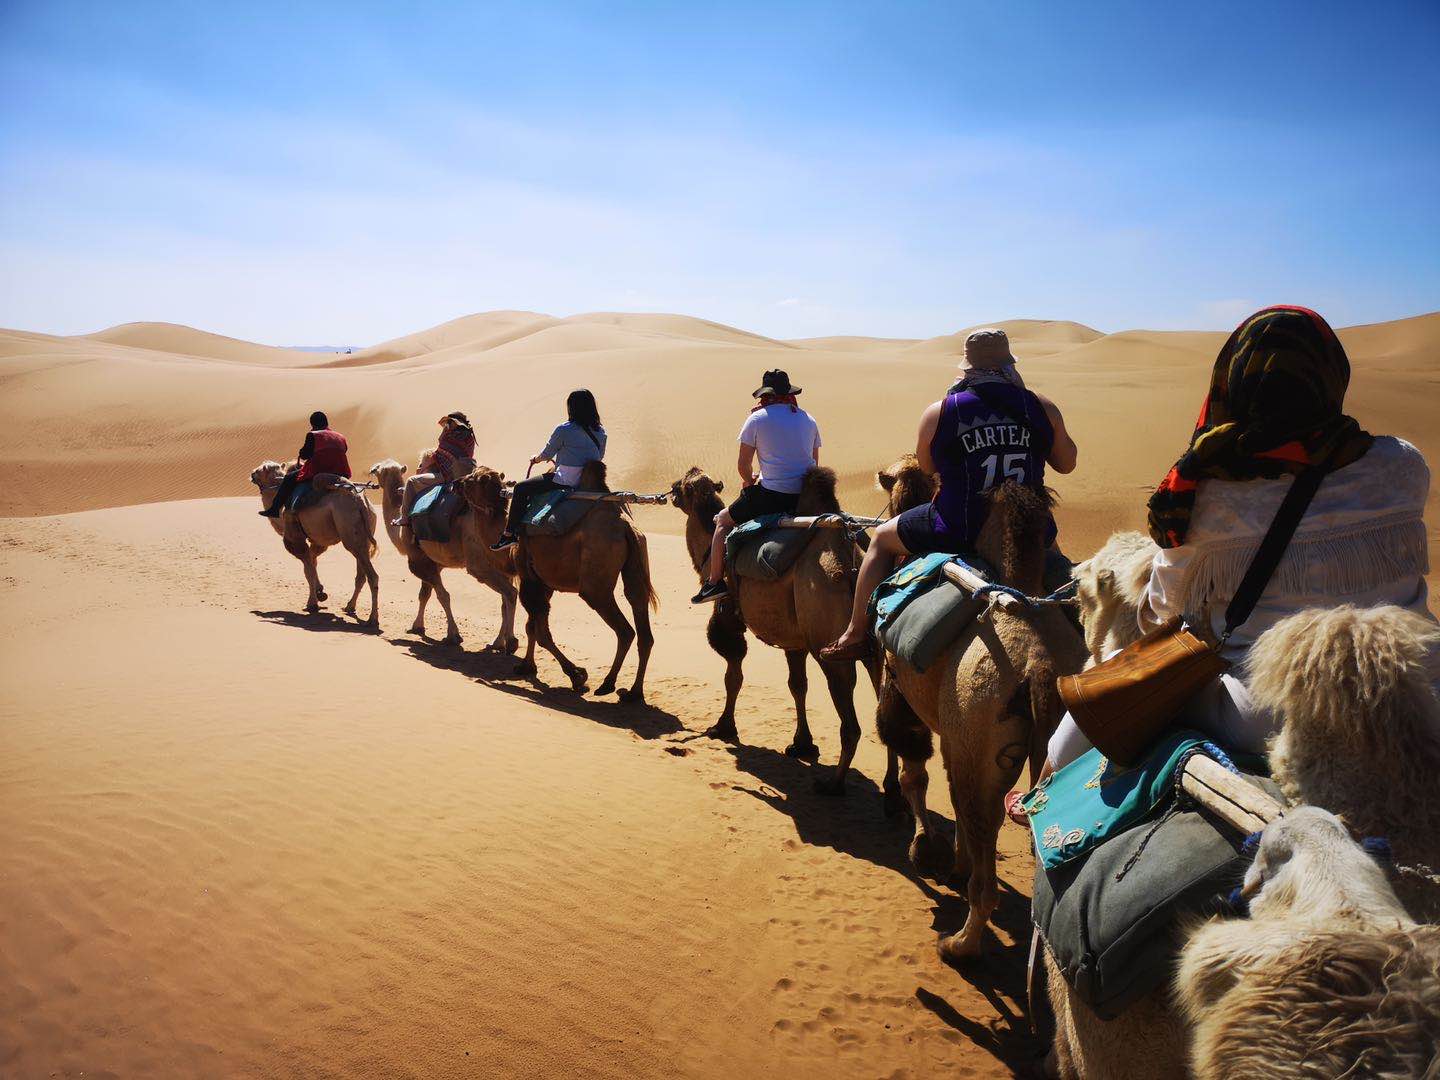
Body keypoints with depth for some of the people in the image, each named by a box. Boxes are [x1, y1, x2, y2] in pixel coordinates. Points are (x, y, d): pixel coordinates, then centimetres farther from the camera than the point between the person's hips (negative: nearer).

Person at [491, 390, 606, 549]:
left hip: (567, 481, -8)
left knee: (521, 489, 7)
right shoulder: (600, 431, 5)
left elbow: (546, 455, 0)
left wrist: (536, 459, 24)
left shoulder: (564, 430, -12)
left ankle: (509, 534, 5)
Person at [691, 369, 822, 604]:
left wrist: (749, 481, 19)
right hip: (806, 495, 5)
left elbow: (743, 465, -2)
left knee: (723, 520, 15)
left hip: (772, 495, -5)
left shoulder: (757, 419, -3)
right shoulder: (808, 419, 11)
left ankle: (715, 581, 10)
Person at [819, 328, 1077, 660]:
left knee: (882, 538, 23)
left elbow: (927, 466, 7)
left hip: (957, 532, -2)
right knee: (1053, 552, 40)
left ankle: (857, 633, 24)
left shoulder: (938, 412, -9)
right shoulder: (1043, 407, -4)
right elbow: (1067, 463, 9)